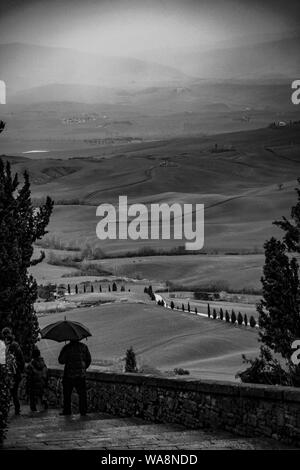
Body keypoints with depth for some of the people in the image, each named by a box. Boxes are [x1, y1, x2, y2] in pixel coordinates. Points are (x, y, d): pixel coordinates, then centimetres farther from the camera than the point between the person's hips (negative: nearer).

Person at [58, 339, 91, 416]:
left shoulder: (66, 348, -7)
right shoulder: (84, 347, 2)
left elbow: (61, 360, -7)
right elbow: (89, 360, 6)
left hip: (69, 375, -2)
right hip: (81, 375, 2)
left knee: (67, 394, 9)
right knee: (82, 394, 7)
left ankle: (67, 410, 11)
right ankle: (83, 411, 4)